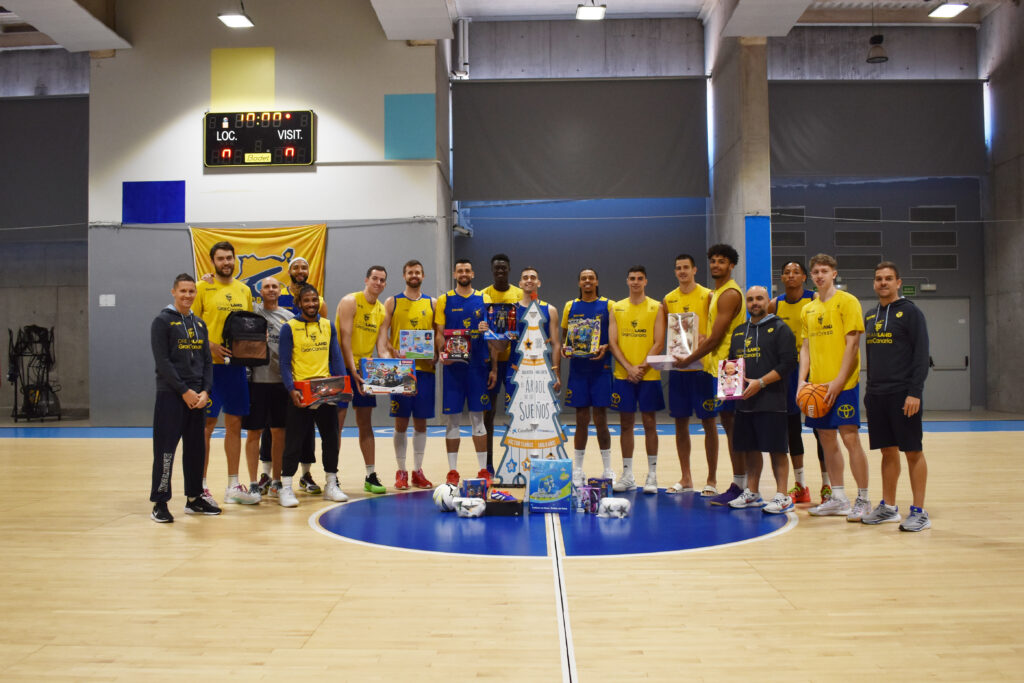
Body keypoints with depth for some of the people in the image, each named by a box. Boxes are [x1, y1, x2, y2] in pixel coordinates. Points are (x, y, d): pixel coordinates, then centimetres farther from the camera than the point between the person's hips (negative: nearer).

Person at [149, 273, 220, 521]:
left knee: (196, 449, 10)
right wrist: (184, 391, -15)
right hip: (170, 395, -6)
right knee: (166, 449, -5)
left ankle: (194, 498, 20)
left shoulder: (199, 324, 15)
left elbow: (207, 361, 12)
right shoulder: (162, 321, -3)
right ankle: (159, 503, 1)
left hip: (197, 396, 6)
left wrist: (205, 391, -2)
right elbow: (162, 361, -11)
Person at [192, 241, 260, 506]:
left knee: (235, 424, 9)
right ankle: (201, 487, 9)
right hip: (210, 365, -5)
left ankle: (233, 486, 18)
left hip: (236, 364, 5)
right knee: (207, 424, -1)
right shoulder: (202, 288, -2)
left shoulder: (244, 290, 13)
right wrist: (210, 346, -19)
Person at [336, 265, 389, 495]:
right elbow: (345, 339, -16)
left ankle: (371, 476, 13)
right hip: (344, 368, -6)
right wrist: (353, 370, -23)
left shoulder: (382, 310, 11)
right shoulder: (350, 301, -8)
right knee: (337, 421, -4)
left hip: (366, 369, 6)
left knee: (366, 423, 9)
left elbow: (381, 344, 11)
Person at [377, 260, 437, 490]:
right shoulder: (392, 302, 6)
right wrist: (384, 354, -18)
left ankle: (418, 471, 16)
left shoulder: (432, 304, 11)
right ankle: (401, 471, 12)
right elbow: (382, 333, -1)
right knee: (401, 422, 1)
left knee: (421, 422, 6)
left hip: (425, 369, 2)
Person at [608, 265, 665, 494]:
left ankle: (652, 475, 9)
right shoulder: (616, 308, 8)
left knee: (649, 423, 1)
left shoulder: (655, 307, 2)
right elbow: (613, 342, 3)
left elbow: (659, 343, -4)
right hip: (622, 375, 2)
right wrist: (628, 367, -9)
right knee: (625, 424, 5)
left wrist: (642, 367, -14)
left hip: (649, 374, -2)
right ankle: (627, 475, 13)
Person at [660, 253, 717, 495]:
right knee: (680, 423, 7)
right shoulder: (668, 300, 10)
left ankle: (712, 480, 9)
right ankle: (685, 479, 18)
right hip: (677, 368, 4)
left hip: (702, 367, -4)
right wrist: (671, 352, -4)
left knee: (708, 421, 1)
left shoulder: (707, 296, -1)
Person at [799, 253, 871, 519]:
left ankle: (863, 500, 3)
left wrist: (838, 381, -16)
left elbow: (852, 343, -10)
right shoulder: (809, 309, 15)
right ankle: (838, 499, 18)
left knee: (850, 438, -6)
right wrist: (802, 379, 2)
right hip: (817, 385, 6)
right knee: (827, 440, 9)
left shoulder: (847, 301, -4)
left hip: (843, 384, -6)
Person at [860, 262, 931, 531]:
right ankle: (888, 507, 19)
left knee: (913, 451, -1)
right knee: (887, 451, 11)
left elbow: (921, 354, -10)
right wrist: (870, 392, 14)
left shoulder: (910, 312, -4)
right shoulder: (870, 316, 15)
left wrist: (915, 392, -17)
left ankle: (919, 512, 3)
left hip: (902, 394, -6)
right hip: (876, 395, 6)